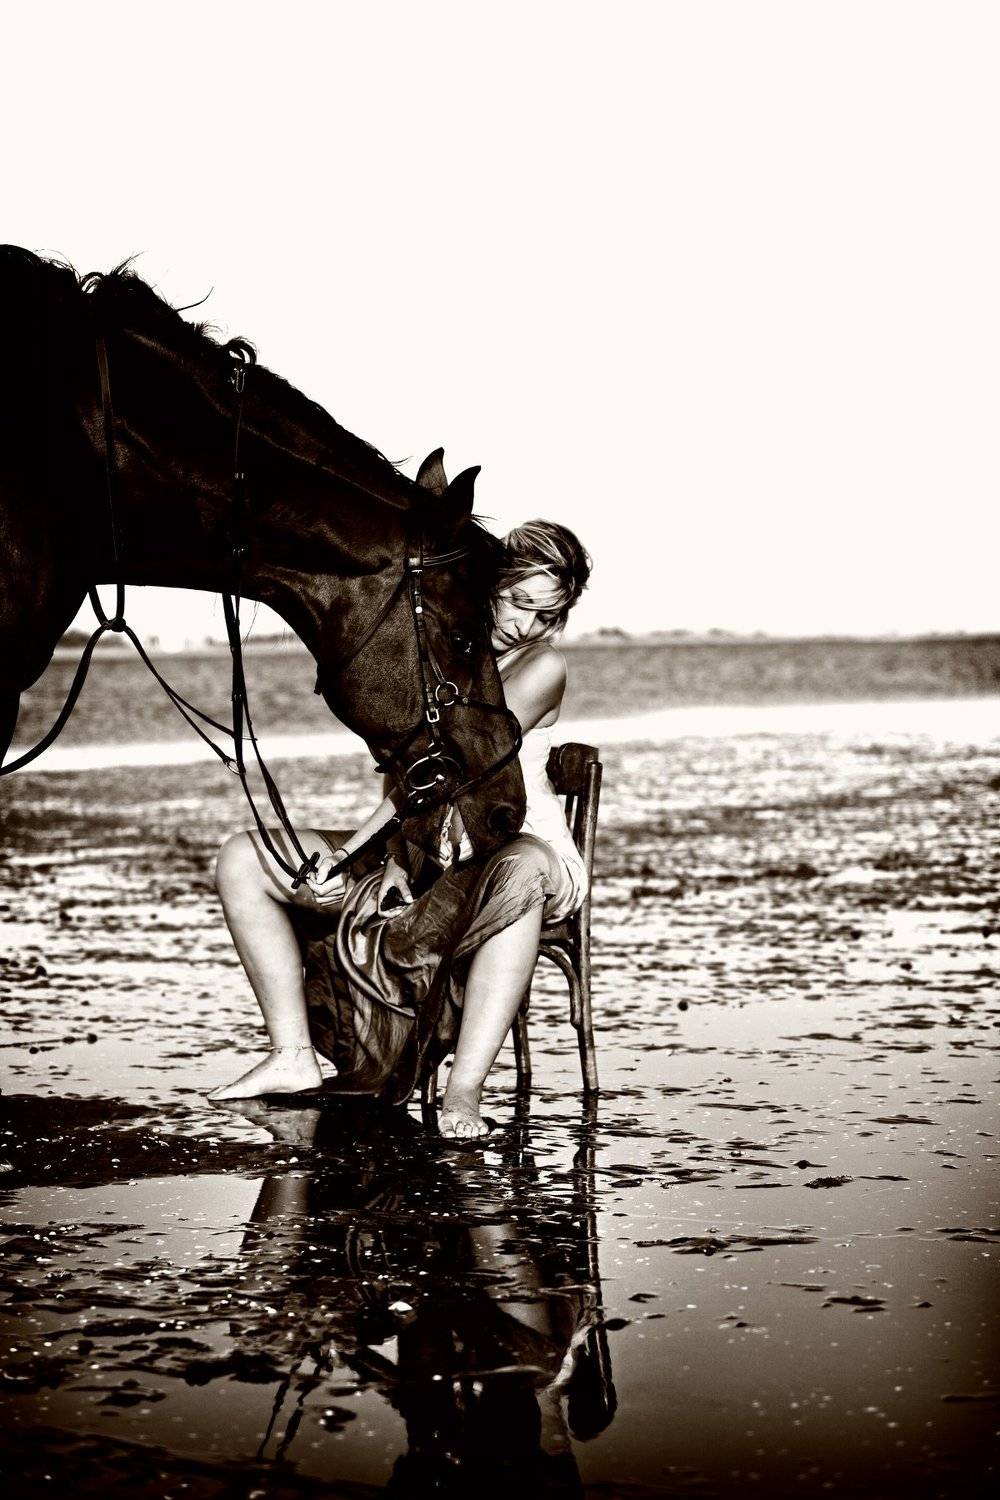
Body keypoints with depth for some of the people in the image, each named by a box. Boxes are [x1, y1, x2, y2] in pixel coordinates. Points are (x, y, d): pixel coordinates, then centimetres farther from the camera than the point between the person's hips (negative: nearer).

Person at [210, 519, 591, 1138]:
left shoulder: (544, 667, -7)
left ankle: (464, 1092, -47)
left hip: (513, 847, -6)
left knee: (523, 868, -45)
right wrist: (394, 853, -18)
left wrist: (359, 845, -20)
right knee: (243, 859, -6)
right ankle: (293, 1057, -15)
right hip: (423, 854, 6)